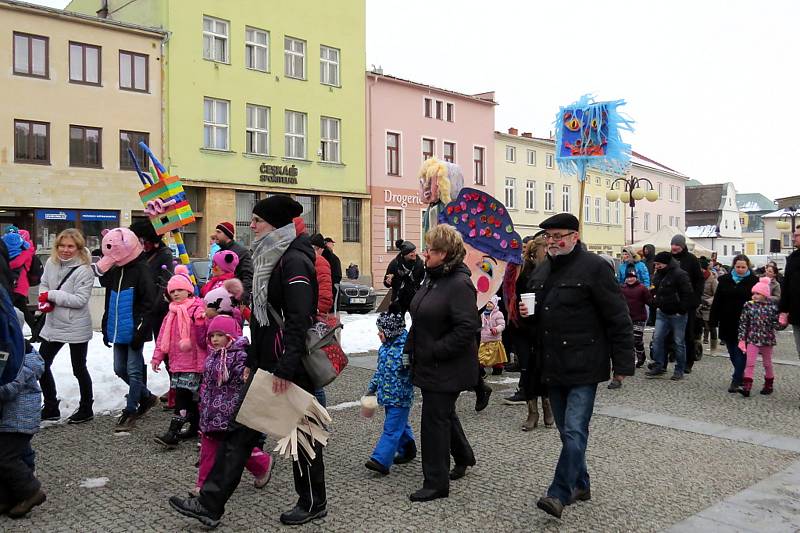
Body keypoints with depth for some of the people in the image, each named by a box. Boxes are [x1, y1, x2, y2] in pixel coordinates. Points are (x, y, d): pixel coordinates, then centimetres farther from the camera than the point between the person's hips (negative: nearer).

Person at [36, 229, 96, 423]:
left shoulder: (84, 270, -17)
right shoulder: (51, 263, 1)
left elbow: (81, 300, -22)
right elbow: (43, 285, 10)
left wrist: (52, 295, -23)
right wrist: (44, 300, -10)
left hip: (76, 327, -6)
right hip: (53, 325, 7)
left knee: (79, 369, 7)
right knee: (42, 365, 12)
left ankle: (86, 409, 25)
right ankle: (50, 408, 28)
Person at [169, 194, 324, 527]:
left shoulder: (295, 261, -17)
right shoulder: (270, 258, 13)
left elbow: (299, 320, -24)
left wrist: (286, 369, -26)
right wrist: (252, 361, 19)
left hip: (291, 367, -9)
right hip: (267, 363, 9)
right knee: (240, 430, 9)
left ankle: (313, 504, 25)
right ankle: (210, 505, 16)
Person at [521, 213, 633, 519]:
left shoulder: (594, 267, -10)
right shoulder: (541, 272, 12)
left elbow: (618, 319, -11)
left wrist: (623, 365, -12)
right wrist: (528, 313, 2)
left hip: (584, 367, -7)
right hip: (553, 367, 7)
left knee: (574, 431, -10)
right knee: (568, 431, 15)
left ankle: (559, 493, -5)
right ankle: (580, 485, 29)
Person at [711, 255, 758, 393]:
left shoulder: (753, 281, -3)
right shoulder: (725, 280, 6)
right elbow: (717, 302, 7)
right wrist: (713, 320, 2)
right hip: (727, 323, 4)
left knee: (740, 351, -4)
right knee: (732, 351, 13)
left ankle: (736, 380, -1)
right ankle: (741, 376, 30)